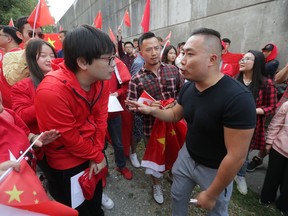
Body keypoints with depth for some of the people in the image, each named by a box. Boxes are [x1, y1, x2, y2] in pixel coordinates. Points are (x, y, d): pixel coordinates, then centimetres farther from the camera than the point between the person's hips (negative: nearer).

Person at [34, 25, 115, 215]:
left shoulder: (102, 79, -12)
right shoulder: (51, 91, -33)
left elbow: (101, 117, -4)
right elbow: (70, 139, -23)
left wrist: (98, 152, -8)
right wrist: (97, 156, -9)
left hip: (93, 152, 6)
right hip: (67, 163, -5)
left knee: (96, 198, 29)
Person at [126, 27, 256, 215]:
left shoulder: (238, 98, -31)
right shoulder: (188, 87, -8)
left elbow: (236, 156, -27)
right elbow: (175, 115, 8)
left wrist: (212, 194, -17)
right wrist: (151, 110, -10)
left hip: (215, 169, -5)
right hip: (187, 156, 6)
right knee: (178, 196, 25)